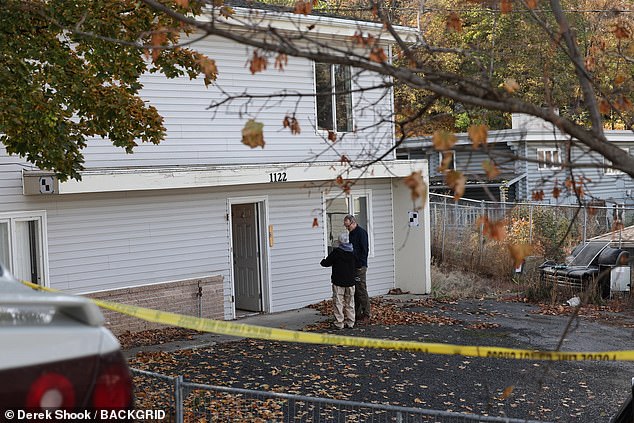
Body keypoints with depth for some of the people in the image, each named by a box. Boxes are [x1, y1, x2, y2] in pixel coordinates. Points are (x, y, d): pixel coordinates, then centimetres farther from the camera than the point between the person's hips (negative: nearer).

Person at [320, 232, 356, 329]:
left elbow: (327, 262, -6)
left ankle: (339, 323, 0)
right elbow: (355, 265, 14)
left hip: (338, 282, -4)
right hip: (350, 281, 5)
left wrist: (322, 262, 15)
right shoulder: (353, 253, 2)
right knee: (350, 303, 13)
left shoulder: (336, 252, -13)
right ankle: (350, 322, 15)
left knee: (338, 303, 1)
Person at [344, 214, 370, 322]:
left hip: (360, 267, -9)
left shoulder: (361, 232, -9)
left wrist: (361, 264, -18)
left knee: (361, 291, -6)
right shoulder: (352, 233, 17)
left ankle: (366, 315, -1)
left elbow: (364, 250, -14)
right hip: (353, 267, 9)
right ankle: (357, 314, 15)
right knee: (355, 291, 10)